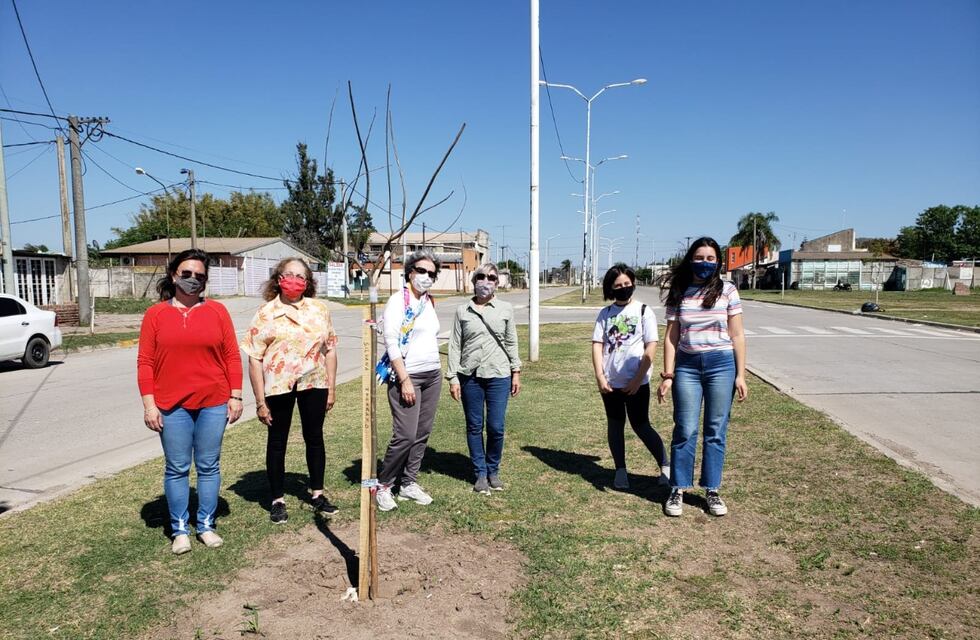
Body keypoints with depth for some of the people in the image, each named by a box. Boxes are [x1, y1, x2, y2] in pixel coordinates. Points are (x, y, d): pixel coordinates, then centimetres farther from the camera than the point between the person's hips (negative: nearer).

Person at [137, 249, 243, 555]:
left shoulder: (217, 311, 4)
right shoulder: (155, 314, 3)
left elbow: (232, 356, 4)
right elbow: (145, 362, 1)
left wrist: (235, 396, 0)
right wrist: (149, 404, -4)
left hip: (213, 403, 1)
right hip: (171, 406, 0)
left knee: (208, 467, 9)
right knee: (177, 469, 7)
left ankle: (206, 525, 22)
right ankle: (180, 530, 19)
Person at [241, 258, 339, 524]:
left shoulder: (319, 309, 2)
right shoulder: (266, 313, -5)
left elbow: (329, 350, 6)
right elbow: (255, 359, -6)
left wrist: (331, 389, 4)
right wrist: (260, 401, -8)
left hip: (314, 384, 2)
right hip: (278, 386, -2)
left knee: (315, 438, 13)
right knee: (277, 442, 9)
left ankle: (317, 494, 29)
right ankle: (278, 500, 24)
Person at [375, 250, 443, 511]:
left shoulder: (429, 302, 14)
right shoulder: (398, 301, -7)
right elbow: (391, 343, -14)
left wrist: (438, 371, 17)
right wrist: (405, 380, -18)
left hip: (433, 375, 7)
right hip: (407, 375, -7)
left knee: (422, 434, 8)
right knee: (405, 436, -9)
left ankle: (409, 483, 20)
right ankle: (383, 485, 8)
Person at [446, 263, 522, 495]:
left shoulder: (505, 309, 5)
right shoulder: (462, 311, 3)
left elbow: (511, 342, 9)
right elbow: (455, 345, 3)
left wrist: (516, 372, 7)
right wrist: (453, 377, -1)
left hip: (498, 375, 0)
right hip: (470, 376, 0)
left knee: (496, 427, 0)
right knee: (474, 427, 7)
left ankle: (493, 471, 21)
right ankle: (480, 474, 21)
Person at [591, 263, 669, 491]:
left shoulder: (643, 311, -3)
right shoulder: (605, 313, 5)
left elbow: (651, 348, -7)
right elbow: (597, 345, 2)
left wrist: (638, 380, -11)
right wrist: (600, 376, -7)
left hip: (636, 383, -3)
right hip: (610, 382, 3)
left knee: (641, 426, 1)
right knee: (615, 425, 10)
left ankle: (665, 466, 18)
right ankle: (620, 471, 22)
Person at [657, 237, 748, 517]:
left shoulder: (727, 291, 3)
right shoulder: (679, 294, 5)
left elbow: (737, 335, 3)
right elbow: (671, 337, 5)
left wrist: (740, 375, -1)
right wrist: (668, 375, 0)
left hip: (720, 364, 0)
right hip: (687, 365, 0)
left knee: (716, 431, 6)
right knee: (685, 431, 2)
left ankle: (713, 491, 18)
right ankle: (678, 490, 14)